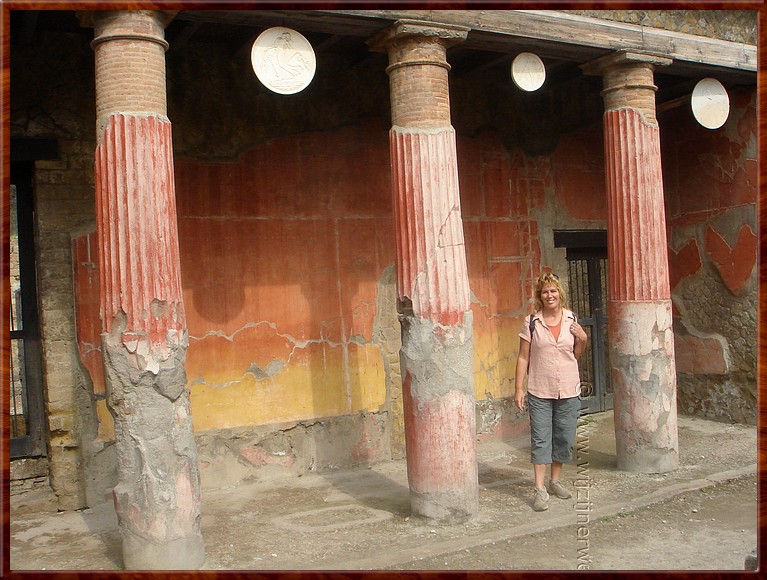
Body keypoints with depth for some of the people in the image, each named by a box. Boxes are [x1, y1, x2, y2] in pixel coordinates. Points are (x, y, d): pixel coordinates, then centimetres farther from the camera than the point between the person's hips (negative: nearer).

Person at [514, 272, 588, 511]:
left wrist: (583, 339, -5)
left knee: (564, 438, 10)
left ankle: (555, 480, 27)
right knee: (540, 439, -2)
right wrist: (518, 388, -4)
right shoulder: (531, 322, -4)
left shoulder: (571, 320, 4)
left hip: (568, 391, 3)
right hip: (539, 392, -3)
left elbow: (576, 355, 13)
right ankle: (540, 489, 3)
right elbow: (523, 357, -1)